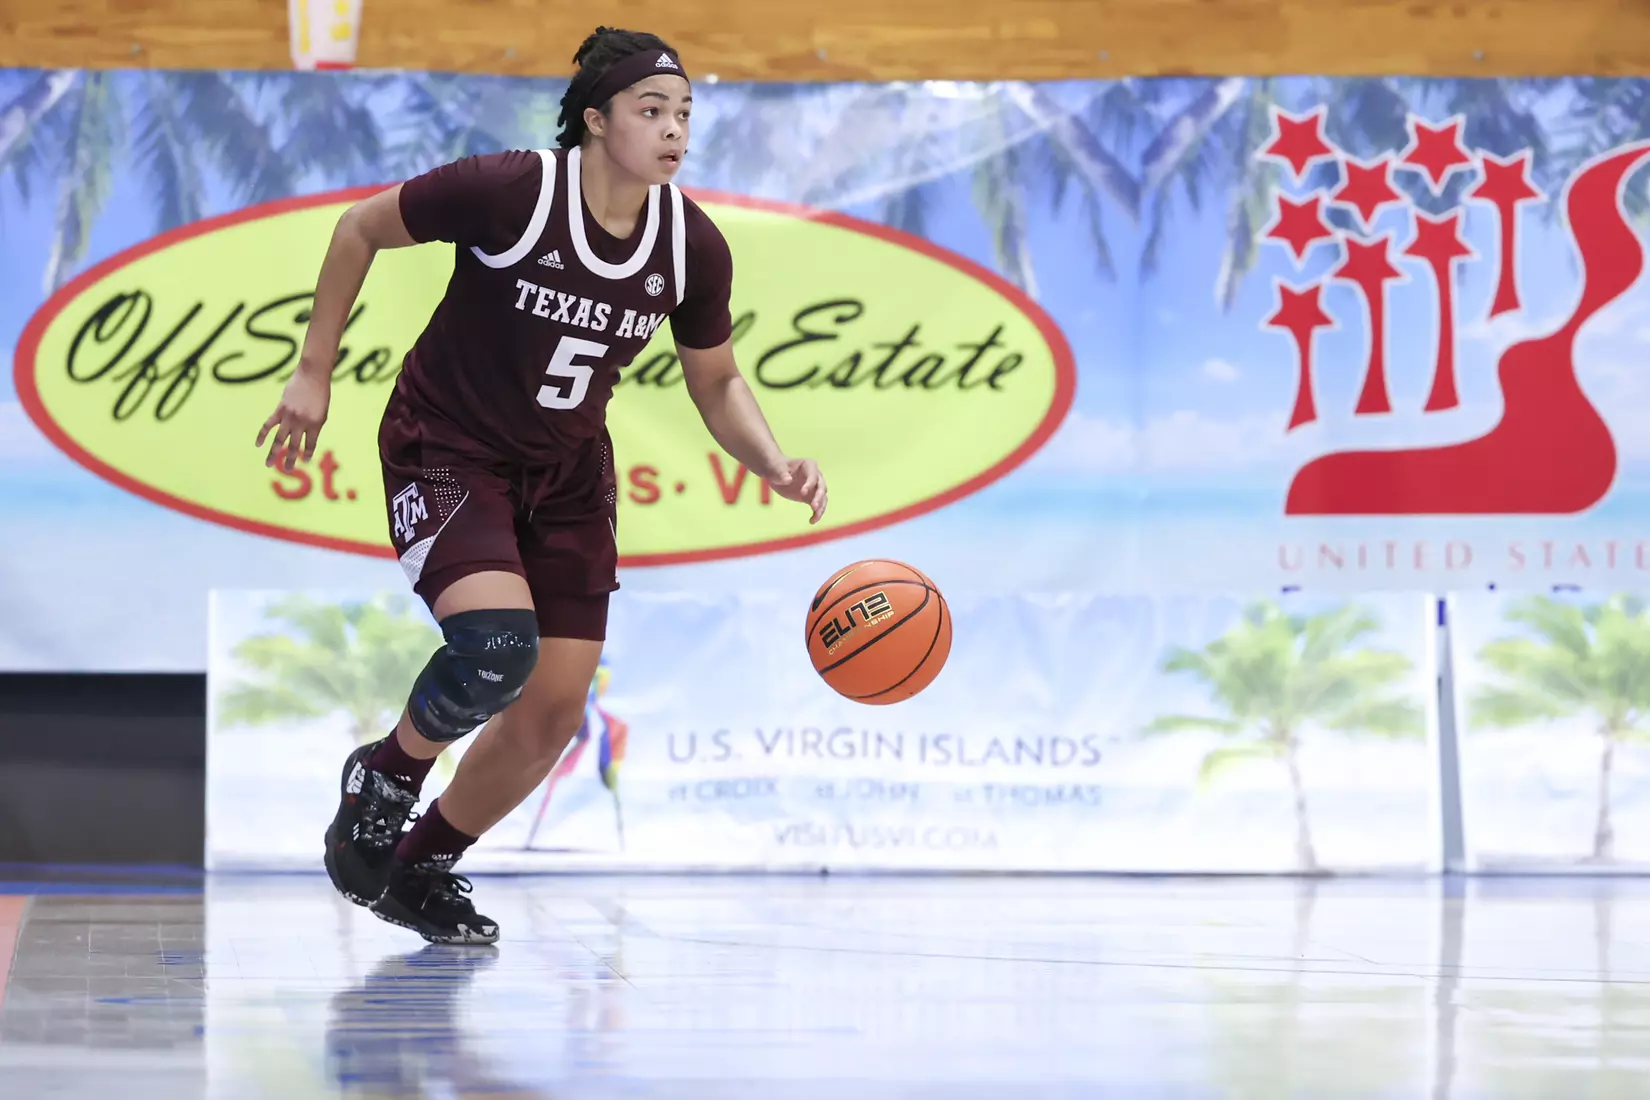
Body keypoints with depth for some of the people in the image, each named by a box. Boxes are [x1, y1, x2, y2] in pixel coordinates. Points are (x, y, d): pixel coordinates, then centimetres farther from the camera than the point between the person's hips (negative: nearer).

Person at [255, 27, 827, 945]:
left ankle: (422, 868, 25)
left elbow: (718, 387, 5)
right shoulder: (508, 191, -24)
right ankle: (386, 775, 3)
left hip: (568, 476, 5)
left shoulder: (694, 247, -10)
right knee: (499, 644, -29)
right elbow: (362, 228, -9)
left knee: (554, 714, 1)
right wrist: (315, 375, -7)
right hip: (447, 454, -5)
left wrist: (778, 466, -14)